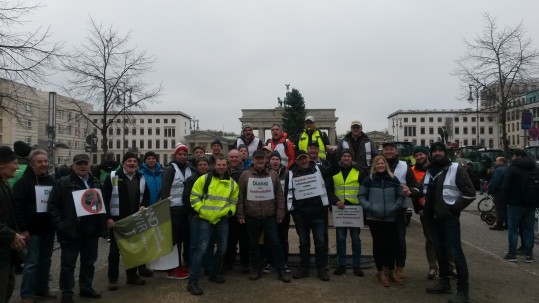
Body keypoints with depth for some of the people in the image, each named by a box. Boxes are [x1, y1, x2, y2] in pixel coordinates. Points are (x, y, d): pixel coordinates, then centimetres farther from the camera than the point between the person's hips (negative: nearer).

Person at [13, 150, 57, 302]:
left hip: (48, 229, 6)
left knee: (45, 261, 13)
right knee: (31, 263, -2)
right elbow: (18, 207, -12)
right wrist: (23, 229, -17)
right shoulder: (23, 182, -7)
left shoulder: (52, 180, 11)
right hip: (33, 230, -6)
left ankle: (42, 290, 24)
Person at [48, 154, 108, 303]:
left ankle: (86, 288, 31)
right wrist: (60, 224, -15)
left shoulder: (96, 183, 10)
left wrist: (102, 224, 6)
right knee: (68, 264, 6)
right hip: (71, 231, -4)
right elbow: (53, 204, -7)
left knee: (89, 262, 16)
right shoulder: (63, 183, -5)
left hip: (91, 230, 5)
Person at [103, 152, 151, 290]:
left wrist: (143, 205, -5)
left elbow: (146, 196, 16)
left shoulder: (141, 178, 5)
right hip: (116, 219, -4)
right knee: (115, 249, 5)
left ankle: (132, 275, 26)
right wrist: (108, 217, -15)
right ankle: (112, 278, 17)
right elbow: (105, 199, -10)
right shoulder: (113, 177, -9)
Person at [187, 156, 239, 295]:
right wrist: (200, 210, -11)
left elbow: (234, 200, 17)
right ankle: (192, 282, -5)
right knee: (202, 248, -11)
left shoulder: (232, 183, 6)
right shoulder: (204, 179, -6)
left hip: (222, 220, 5)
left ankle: (214, 273, 36)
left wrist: (231, 211, 1)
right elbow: (194, 196, -4)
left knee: (222, 248, 13)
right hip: (205, 219, -5)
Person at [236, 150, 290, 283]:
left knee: (275, 242, 1)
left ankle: (281, 270, 12)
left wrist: (280, 214, -1)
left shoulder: (273, 175, 3)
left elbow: (280, 196, 4)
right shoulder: (245, 175, 0)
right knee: (253, 244, 10)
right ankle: (256, 269, 25)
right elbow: (240, 196, 1)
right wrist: (240, 215, -2)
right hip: (251, 217, 0)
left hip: (270, 216, 0)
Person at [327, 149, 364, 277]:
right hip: (339, 209, 1)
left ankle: (357, 266, 16)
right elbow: (329, 190, 5)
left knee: (356, 238, 6)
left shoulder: (358, 172, 4)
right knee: (340, 238, 7)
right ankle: (341, 265, 17)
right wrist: (336, 201, -11)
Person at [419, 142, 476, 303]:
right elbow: (423, 189, 22)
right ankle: (444, 282, 29)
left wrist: (453, 209, -13)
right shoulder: (429, 171, 12)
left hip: (449, 218, -7)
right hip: (432, 217, 7)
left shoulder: (456, 169, -8)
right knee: (440, 250, 16)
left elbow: (470, 193, -11)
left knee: (455, 252, -6)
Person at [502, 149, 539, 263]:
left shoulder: (513, 168, -10)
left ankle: (512, 254, 3)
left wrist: (506, 199, -1)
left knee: (513, 229, 1)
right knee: (528, 229, 10)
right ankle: (529, 255, 11)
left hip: (515, 203, -5)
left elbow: (506, 187, -13)